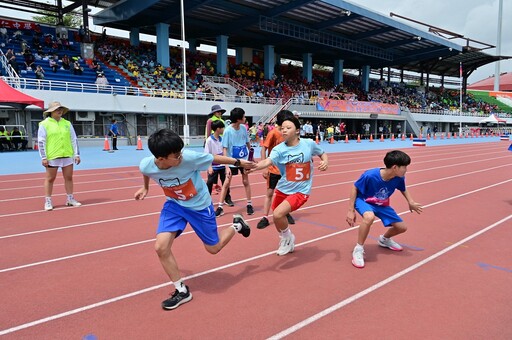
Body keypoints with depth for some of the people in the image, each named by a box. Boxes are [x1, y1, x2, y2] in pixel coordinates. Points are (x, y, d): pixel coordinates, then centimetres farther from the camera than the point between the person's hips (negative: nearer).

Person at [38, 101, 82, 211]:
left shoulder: (67, 123, 10)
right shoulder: (44, 124, -1)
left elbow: (73, 140, 11)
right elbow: (41, 142, -4)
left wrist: (77, 154, 6)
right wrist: (43, 157, -10)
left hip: (67, 156, 4)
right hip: (52, 156, -4)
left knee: (69, 177, 8)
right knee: (50, 178, 5)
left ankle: (70, 199, 19)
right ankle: (48, 201, 12)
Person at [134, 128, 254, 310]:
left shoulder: (189, 157, -35)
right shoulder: (146, 165, -24)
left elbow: (214, 158, -17)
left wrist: (238, 162, -6)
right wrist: (145, 188, 19)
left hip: (200, 205, -3)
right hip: (174, 204, 3)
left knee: (213, 248, 10)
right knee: (161, 247, -13)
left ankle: (237, 225, 41)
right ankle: (182, 290, 7)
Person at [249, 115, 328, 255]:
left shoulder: (309, 144, -10)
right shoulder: (279, 149, -12)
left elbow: (322, 153, 11)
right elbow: (268, 161, -32)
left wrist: (325, 161, -12)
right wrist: (255, 166, -53)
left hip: (300, 191, -4)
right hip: (282, 189, 4)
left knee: (278, 214, -23)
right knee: (278, 219, 20)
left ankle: (288, 238, 10)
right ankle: (287, 243, 52)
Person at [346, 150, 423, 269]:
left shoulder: (399, 178, -19)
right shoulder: (370, 176, -35)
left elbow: (403, 190, 5)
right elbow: (354, 188, -20)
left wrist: (411, 203, -9)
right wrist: (351, 211, -19)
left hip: (382, 205, 6)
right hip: (364, 201, -6)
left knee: (401, 227, 5)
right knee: (369, 217, -39)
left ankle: (384, 239, 41)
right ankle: (358, 249, -18)